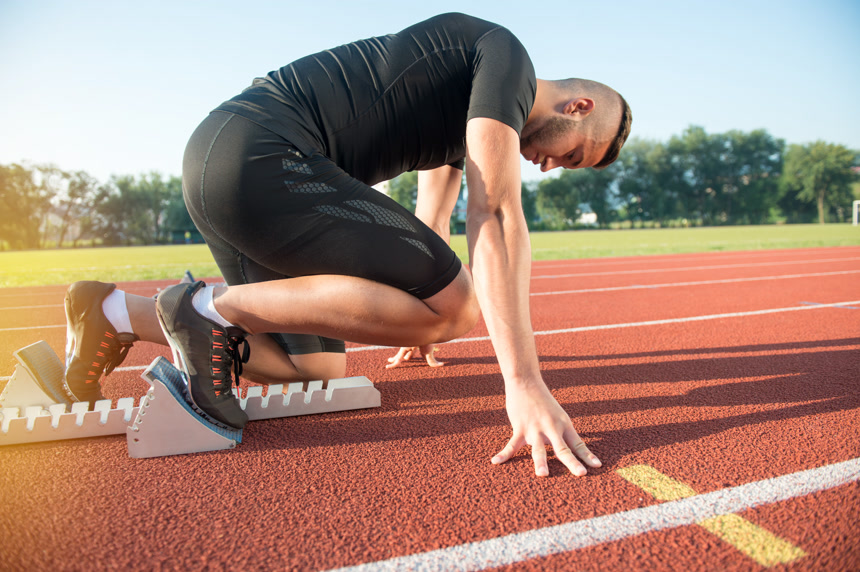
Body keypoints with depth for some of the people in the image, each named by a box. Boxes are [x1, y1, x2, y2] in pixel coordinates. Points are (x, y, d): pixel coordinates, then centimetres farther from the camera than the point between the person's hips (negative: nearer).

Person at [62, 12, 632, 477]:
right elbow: (496, 218, -18)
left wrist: (415, 325, 44)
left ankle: (115, 313, 16)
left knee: (319, 369, 11)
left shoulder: (470, 115, 25)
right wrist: (525, 385, -21)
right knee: (452, 306, -15)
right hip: (259, 156, -10)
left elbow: (430, 228, 34)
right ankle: (214, 306, -9)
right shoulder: (506, 55, -4)